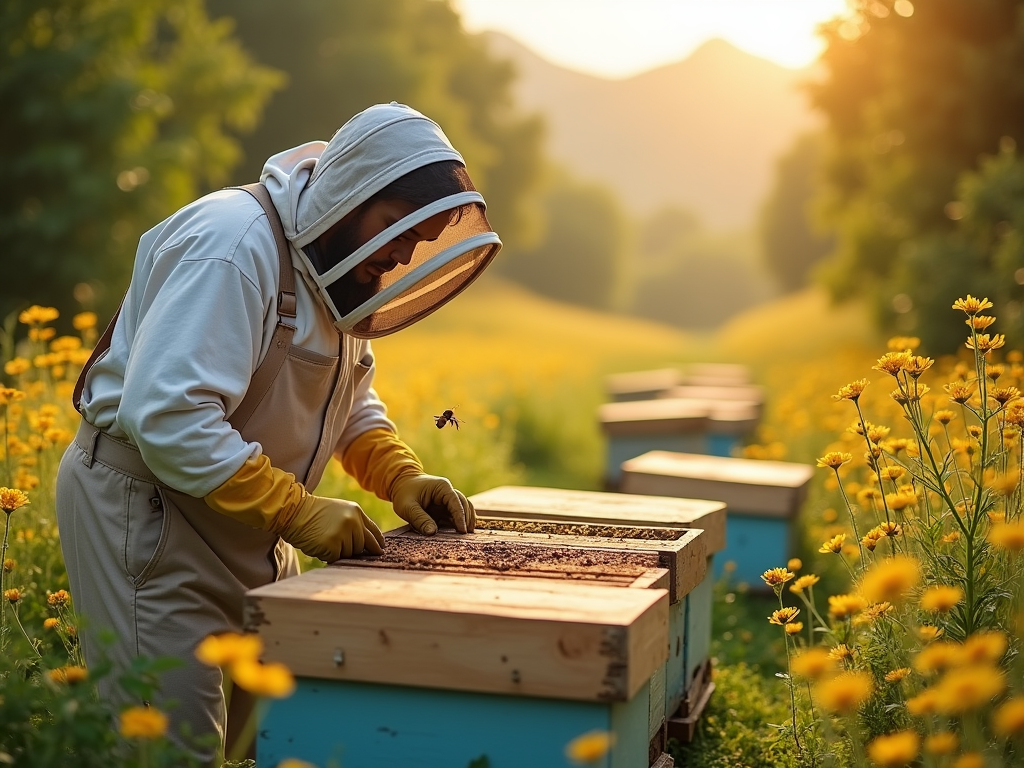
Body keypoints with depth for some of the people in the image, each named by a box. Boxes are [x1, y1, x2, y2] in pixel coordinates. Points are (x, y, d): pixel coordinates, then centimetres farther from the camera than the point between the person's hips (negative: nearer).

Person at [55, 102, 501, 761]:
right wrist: (298, 510, -30)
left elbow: (351, 397, 18)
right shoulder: (235, 248, -23)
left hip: (249, 527, 9)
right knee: (177, 739, -5)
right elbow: (166, 414, -32)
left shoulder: (338, 261, 7)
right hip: (146, 505, -9)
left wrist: (401, 475, 0)